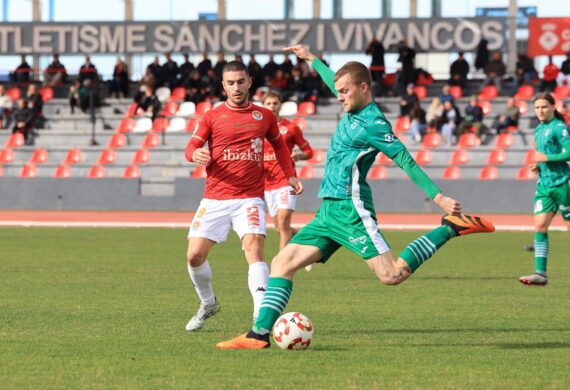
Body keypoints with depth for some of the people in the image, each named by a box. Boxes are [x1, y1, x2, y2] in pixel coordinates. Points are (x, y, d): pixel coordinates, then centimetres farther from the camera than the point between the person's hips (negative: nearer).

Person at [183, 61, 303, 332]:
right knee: (195, 255, -3)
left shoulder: (264, 116, 9)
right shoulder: (212, 117, 5)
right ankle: (208, 304, 25)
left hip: (250, 198, -1)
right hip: (214, 199, 1)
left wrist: (290, 175, 13)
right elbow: (191, 148, 1)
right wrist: (196, 154, -23)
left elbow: (279, 145, 25)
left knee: (254, 249, -21)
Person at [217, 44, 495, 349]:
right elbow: (334, 81, 36)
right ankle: (260, 334, -2)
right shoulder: (354, 112, 15)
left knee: (392, 275, -17)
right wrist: (311, 59, 49)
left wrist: (438, 197, -20)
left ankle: (451, 229, -4)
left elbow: (406, 161, -14)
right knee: (282, 263, 2)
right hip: (328, 211, 9)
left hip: (350, 209, -9)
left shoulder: (373, 123, -11)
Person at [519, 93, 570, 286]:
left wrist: (546, 158, -17)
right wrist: (538, 165, 8)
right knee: (540, 226, -5)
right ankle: (540, 273, -9)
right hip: (544, 184, 7)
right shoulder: (539, 130, 15)